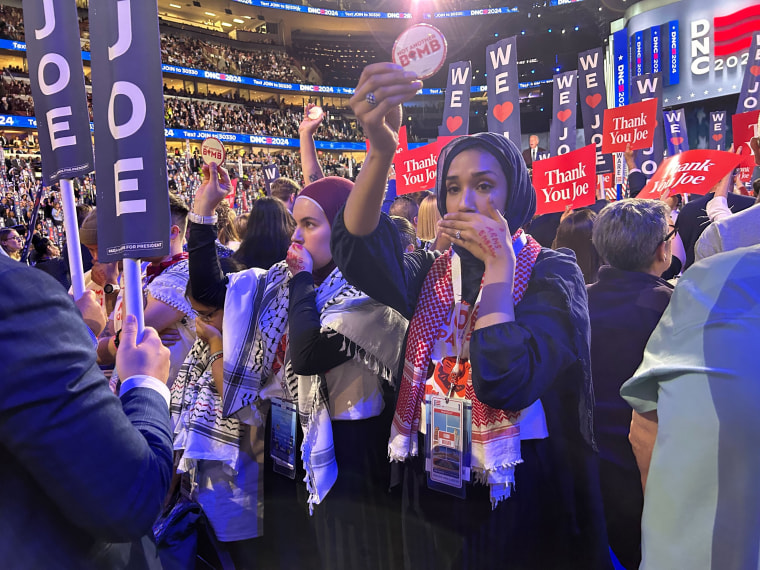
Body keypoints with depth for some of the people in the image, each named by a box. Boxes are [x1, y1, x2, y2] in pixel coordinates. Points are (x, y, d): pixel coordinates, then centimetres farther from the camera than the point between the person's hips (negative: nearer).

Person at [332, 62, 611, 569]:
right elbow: (358, 250, -20)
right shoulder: (432, 274, 0)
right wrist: (381, 151, -35)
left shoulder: (552, 274, -11)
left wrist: (499, 263, -19)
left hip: (523, 505, -3)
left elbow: (504, 384, -25)